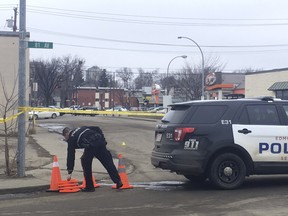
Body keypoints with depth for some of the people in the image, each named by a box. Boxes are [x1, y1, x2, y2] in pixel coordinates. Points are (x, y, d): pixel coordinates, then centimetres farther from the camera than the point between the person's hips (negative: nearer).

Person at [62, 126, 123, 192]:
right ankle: (118, 181, 8)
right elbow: (97, 128, 24)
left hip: (91, 145, -5)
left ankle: (89, 186, 16)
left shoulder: (71, 139, 18)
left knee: (85, 162, 15)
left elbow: (70, 155, 17)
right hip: (100, 141, 5)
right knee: (108, 162, 10)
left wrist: (70, 172, 19)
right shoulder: (82, 128, 33)